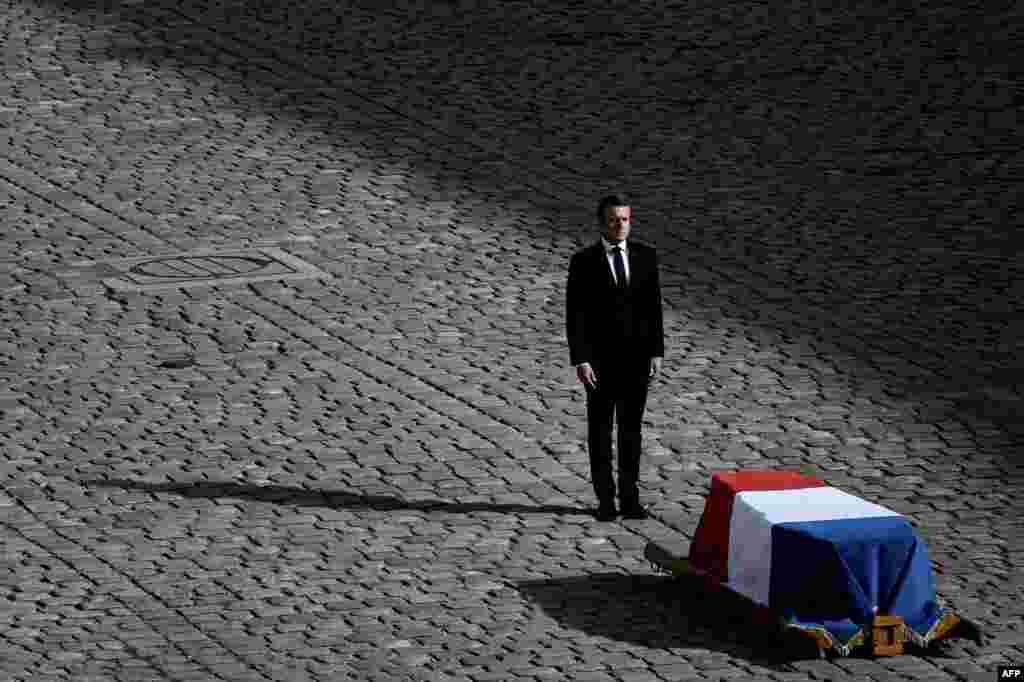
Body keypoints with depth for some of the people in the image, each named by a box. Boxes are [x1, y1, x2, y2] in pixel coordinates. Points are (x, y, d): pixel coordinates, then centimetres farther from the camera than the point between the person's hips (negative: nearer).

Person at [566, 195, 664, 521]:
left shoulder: (645, 255, 1)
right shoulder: (583, 261, -8)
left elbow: (653, 307, 4)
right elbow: (575, 315, -9)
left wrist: (657, 352, 0)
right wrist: (580, 360, -15)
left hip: (635, 356, 3)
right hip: (599, 357, -2)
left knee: (631, 427, 7)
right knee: (600, 428, 5)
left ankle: (629, 498, 13)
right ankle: (605, 498, 13)